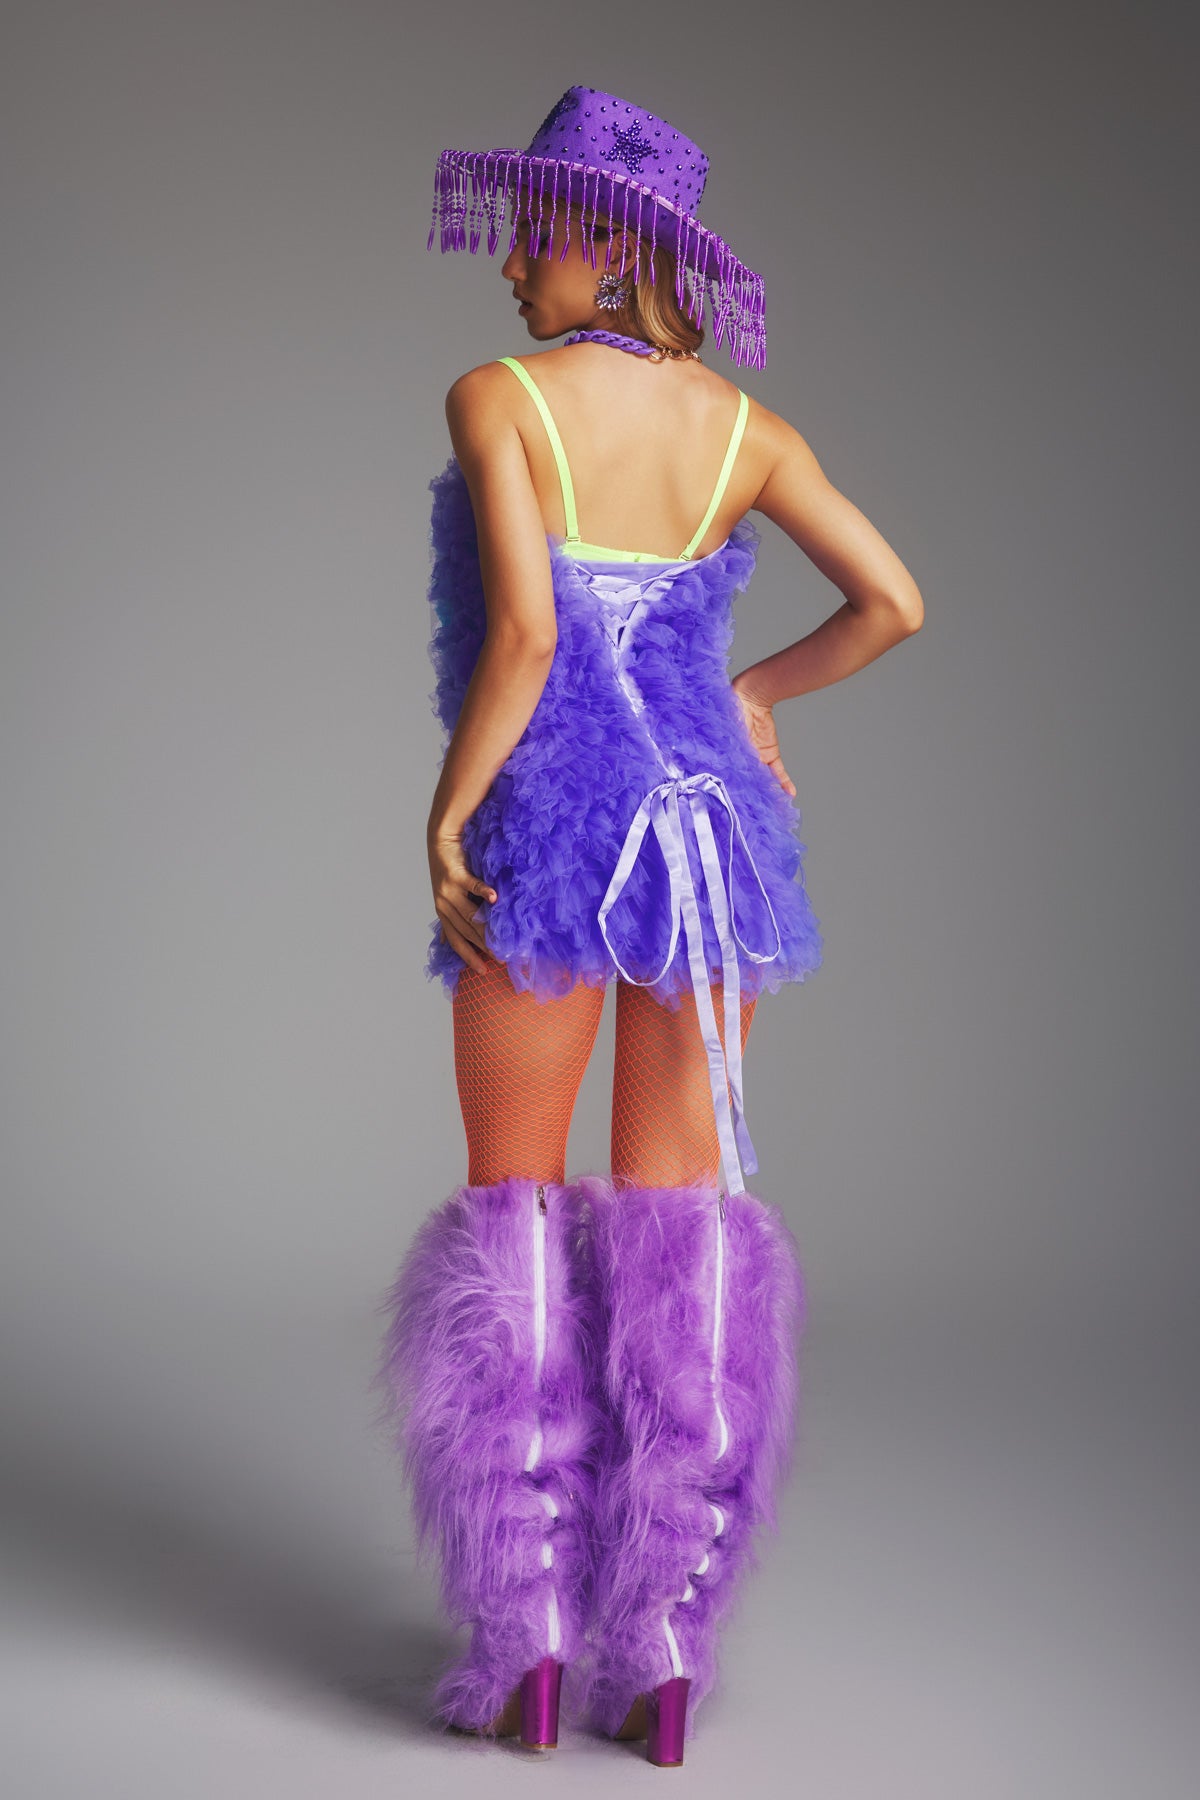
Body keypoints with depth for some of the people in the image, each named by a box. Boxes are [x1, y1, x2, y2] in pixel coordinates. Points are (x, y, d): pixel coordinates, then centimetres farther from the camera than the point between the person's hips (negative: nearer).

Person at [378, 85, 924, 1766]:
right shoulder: (744, 427, 6)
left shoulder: (498, 397, -8)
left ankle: (528, 1638, 8)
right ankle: (663, 1647, 8)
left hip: (541, 837, -3)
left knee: (515, 1210, 9)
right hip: (703, 825, 4)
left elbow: (523, 629, -19)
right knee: (680, 1221, 7)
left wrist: (447, 810, -9)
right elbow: (895, 602, 6)